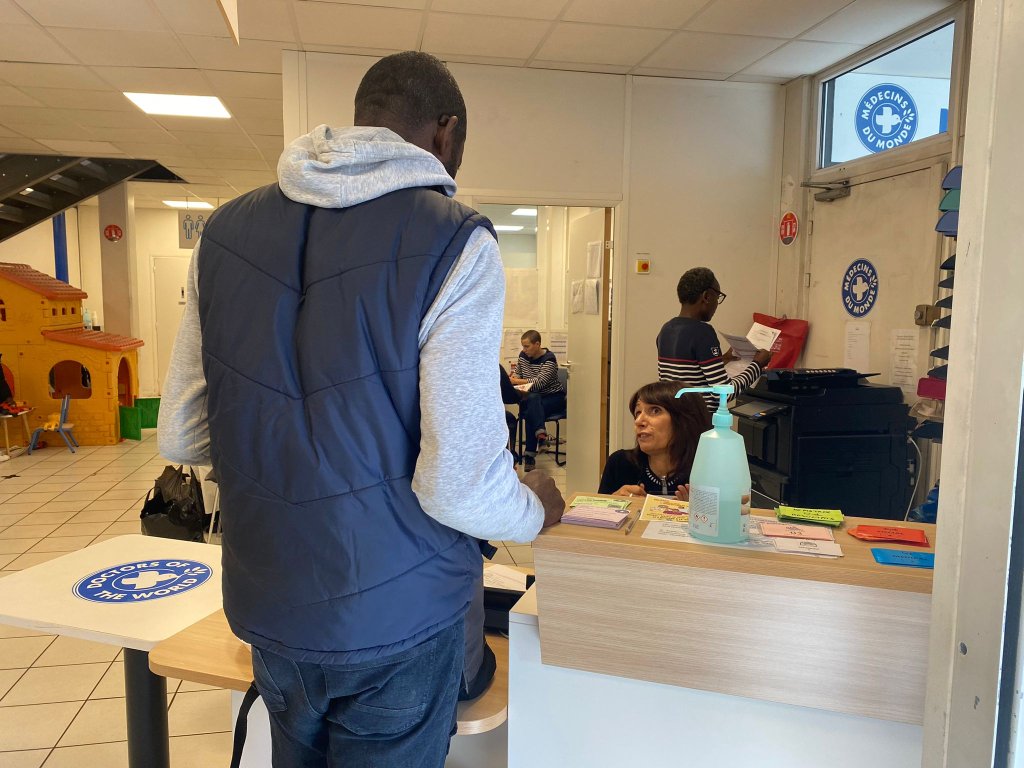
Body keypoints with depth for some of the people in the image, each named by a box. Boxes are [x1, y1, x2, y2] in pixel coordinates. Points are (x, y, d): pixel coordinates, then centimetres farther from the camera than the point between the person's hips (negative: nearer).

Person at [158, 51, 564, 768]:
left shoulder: (225, 230, -1)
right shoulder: (455, 242, -17)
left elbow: (180, 437, 3)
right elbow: (460, 487, -20)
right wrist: (536, 510, 1)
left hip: (266, 606, 5)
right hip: (396, 616, -4)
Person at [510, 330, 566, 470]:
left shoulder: (549, 359, -14)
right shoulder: (523, 356, 7)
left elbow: (540, 382, -25)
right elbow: (518, 375, 18)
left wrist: (517, 381, -29)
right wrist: (512, 379, -6)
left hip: (553, 397, -4)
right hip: (533, 396, 4)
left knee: (531, 411, -33)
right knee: (533, 400, -35)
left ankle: (529, 455, -35)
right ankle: (540, 432, -53)